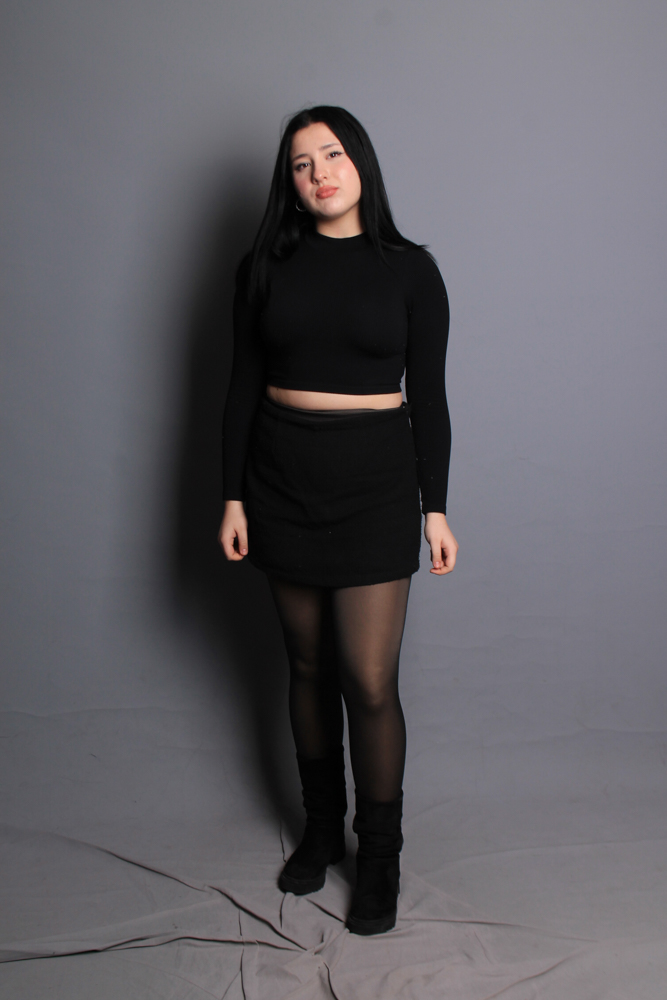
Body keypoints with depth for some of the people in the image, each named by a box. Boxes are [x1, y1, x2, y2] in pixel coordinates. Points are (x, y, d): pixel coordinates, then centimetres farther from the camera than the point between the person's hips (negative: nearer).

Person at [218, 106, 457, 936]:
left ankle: (380, 854, 17)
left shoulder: (409, 269, 0)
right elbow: (243, 386, 5)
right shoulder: (265, 267, 4)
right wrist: (232, 496, 1)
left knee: (370, 681, -4)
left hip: (374, 479, -2)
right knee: (308, 666, 13)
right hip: (283, 477, 3)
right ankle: (322, 828, 32)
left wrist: (435, 508, -2)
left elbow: (429, 396, 1)